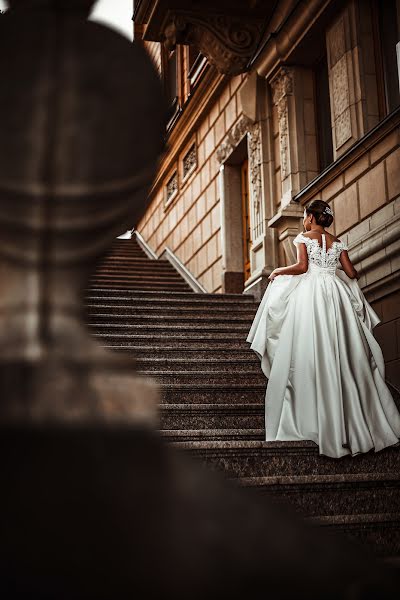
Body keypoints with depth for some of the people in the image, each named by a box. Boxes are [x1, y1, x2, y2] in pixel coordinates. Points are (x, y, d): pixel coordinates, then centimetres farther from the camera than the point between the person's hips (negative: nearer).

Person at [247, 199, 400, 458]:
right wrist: (354, 274, 33)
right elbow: (351, 273, 10)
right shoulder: (337, 242, 13)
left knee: (312, 352, -4)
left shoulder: (304, 238, 1)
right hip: (336, 294, 4)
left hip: (310, 293, -4)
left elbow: (302, 266, -12)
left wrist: (279, 271, 3)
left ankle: (316, 420, -7)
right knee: (342, 353, 6)